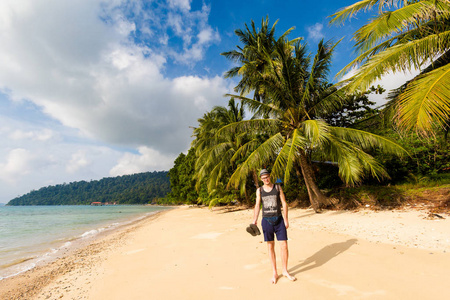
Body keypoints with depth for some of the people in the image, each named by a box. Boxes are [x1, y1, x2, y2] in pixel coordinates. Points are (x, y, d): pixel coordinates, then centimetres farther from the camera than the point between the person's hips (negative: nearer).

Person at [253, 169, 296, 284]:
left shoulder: (278, 187, 1)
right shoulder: (259, 190, 2)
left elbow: (284, 203, 0)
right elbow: (257, 206, 1)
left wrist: (286, 219, -5)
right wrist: (254, 221, -9)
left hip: (279, 220, 0)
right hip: (266, 221, 1)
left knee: (284, 246, 1)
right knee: (270, 247, 8)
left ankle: (285, 271, 23)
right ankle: (275, 273, 23)